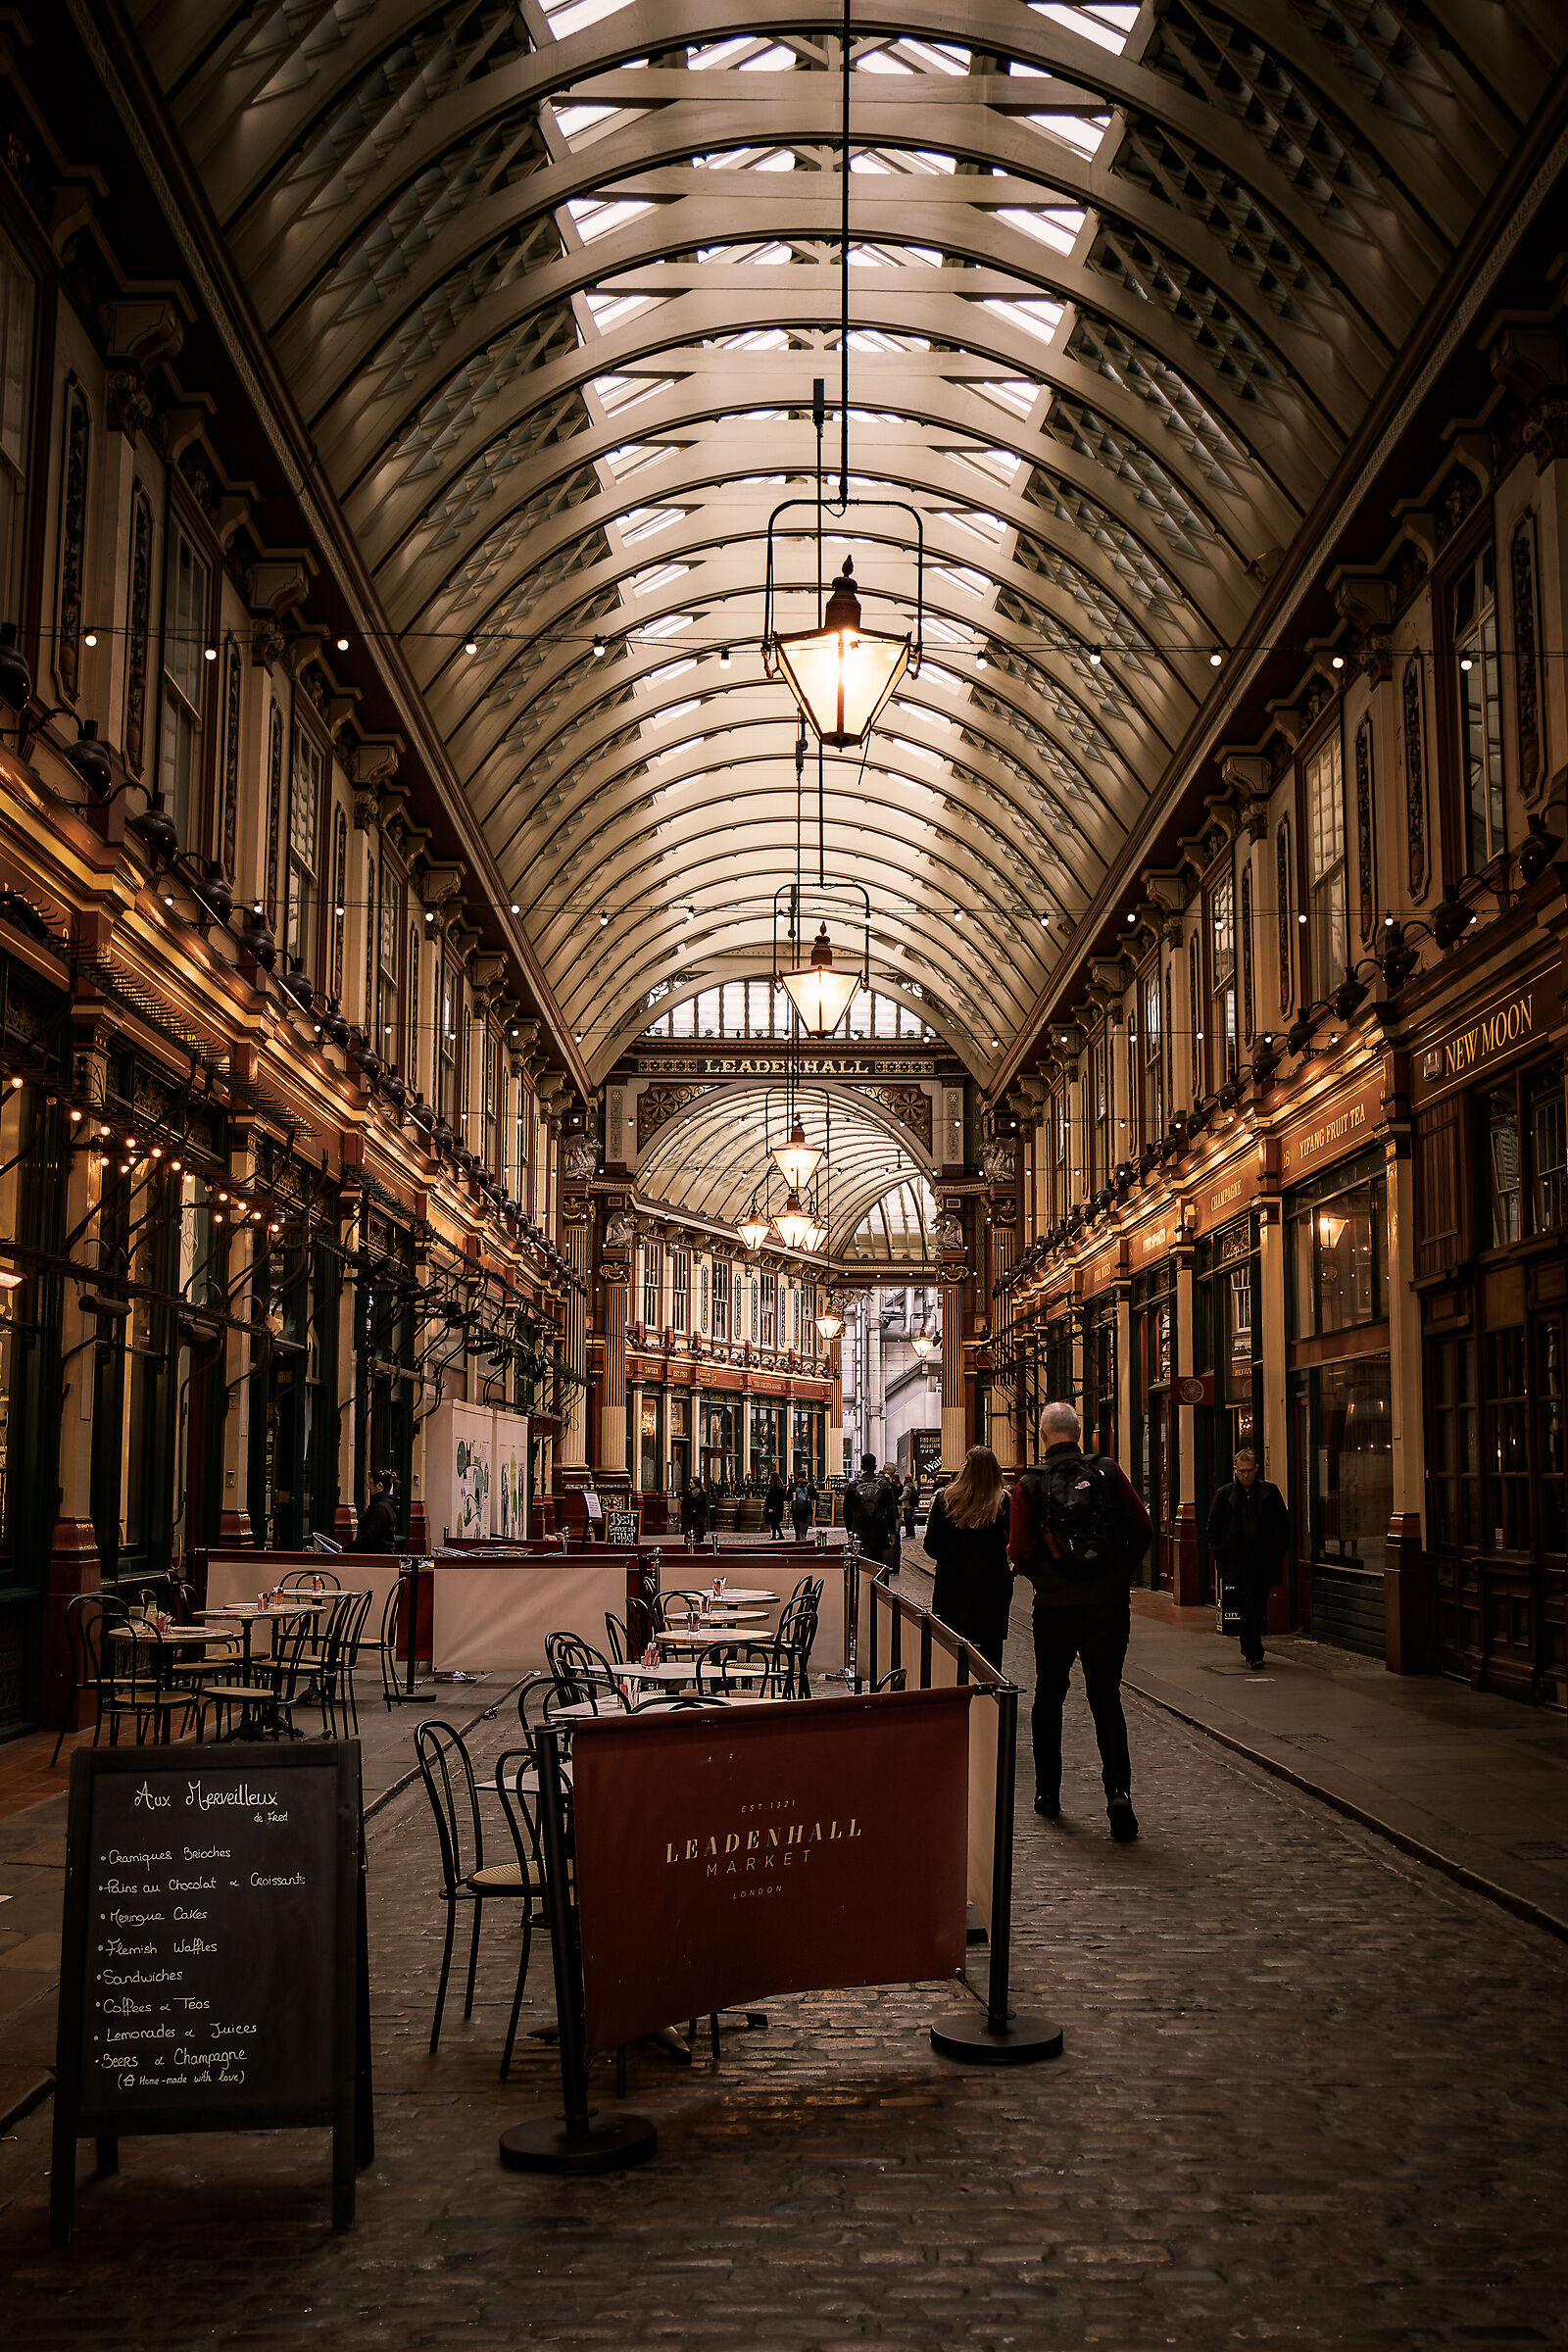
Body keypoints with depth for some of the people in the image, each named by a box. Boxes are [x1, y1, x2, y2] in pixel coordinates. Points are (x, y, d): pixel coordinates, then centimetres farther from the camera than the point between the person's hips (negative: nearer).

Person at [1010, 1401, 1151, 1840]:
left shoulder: (1030, 1486, -6)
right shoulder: (1109, 1472, -2)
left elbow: (1020, 1552, -9)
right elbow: (1141, 1529, -2)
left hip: (1055, 1606, -1)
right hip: (1109, 1602, 1)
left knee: (1049, 1696, 16)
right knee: (1106, 1696, 6)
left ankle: (1048, 1792, 23)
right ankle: (1118, 1790, -11)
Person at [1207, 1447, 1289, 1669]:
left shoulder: (1270, 1492, 4)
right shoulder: (1224, 1495, 3)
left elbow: (1284, 1524, 11)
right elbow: (1213, 1527, 10)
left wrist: (1278, 1552, 5)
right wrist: (1219, 1555, 3)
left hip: (1264, 1561, 2)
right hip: (1238, 1562, -2)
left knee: (1260, 1607, 9)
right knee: (1249, 1606, -12)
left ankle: (1248, 1648, 28)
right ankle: (1254, 1654, -12)